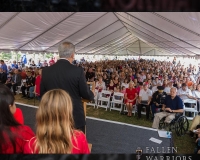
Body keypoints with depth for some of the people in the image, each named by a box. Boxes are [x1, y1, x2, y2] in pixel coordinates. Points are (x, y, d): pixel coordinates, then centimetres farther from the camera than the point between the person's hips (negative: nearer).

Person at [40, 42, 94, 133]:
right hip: (75, 117, -3)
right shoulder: (78, 71, -15)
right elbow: (86, 94, -8)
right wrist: (92, 95, 15)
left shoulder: (46, 71, -4)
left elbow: (42, 94, 5)